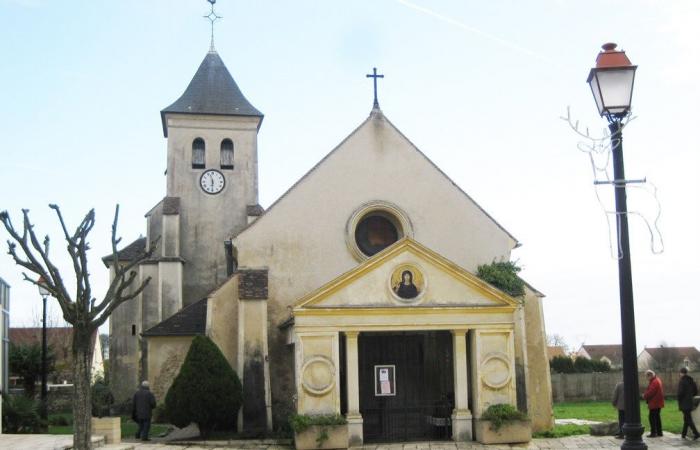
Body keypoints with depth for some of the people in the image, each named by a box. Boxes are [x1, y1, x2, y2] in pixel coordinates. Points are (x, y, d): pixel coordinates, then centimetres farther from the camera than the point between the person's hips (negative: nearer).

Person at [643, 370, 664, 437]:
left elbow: (650, 392, -22)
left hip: (654, 403, -10)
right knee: (657, 417, 15)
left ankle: (653, 432, -5)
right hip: (658, 403, 10)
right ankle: (659, 432, 20)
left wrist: (645, 396, -3)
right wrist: (646, 396, 4)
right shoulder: (658, 380, 15)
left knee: (652, 417, -6)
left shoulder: (654, 382, -19)